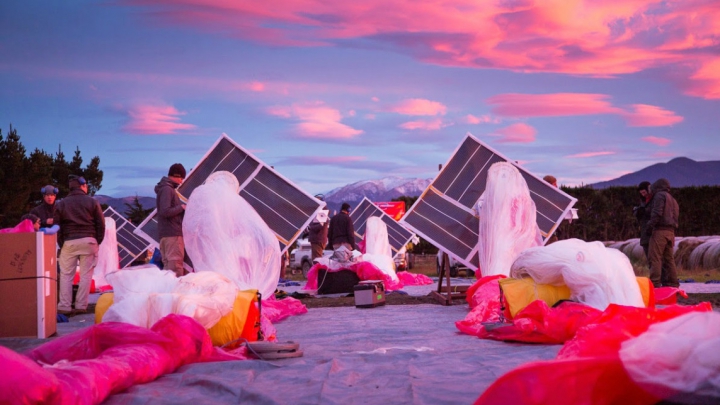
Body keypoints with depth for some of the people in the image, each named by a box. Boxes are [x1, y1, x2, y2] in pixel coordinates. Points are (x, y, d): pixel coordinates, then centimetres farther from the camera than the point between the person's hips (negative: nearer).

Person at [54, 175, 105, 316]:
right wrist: (98, 242, 9)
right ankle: (81, 306, 1)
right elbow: (101, 224, 2)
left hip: (69, 242, 1)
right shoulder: (92, 202, 4)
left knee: (66, 275, 6)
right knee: (86, 275, 3)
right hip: (88, 241, -1)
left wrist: (61, 244, 10)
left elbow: (56, 226, 6)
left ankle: (64, 306, 3)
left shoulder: (61, 204, 9)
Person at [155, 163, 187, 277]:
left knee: (168, 265, 10)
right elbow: (165, 211, -22)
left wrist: (181, 208, 11)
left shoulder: (166, 188, 19)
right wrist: (181, 207, -11)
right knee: (175, 265, -10)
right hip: (173, 233, -10)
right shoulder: (167, 189, -12)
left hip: (166, 233, 10)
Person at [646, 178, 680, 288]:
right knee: (668, 258, 12)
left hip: (660, 230, -9)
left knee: (654, 258, -12)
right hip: (670, 232, 9)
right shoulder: (673, 200, 26)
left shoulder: (660, 195, -2)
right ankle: (672, 282, 12)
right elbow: (675, 217, 24)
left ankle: (655, 282, -19)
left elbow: (657, 213, -15)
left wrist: (650, 226, -12)